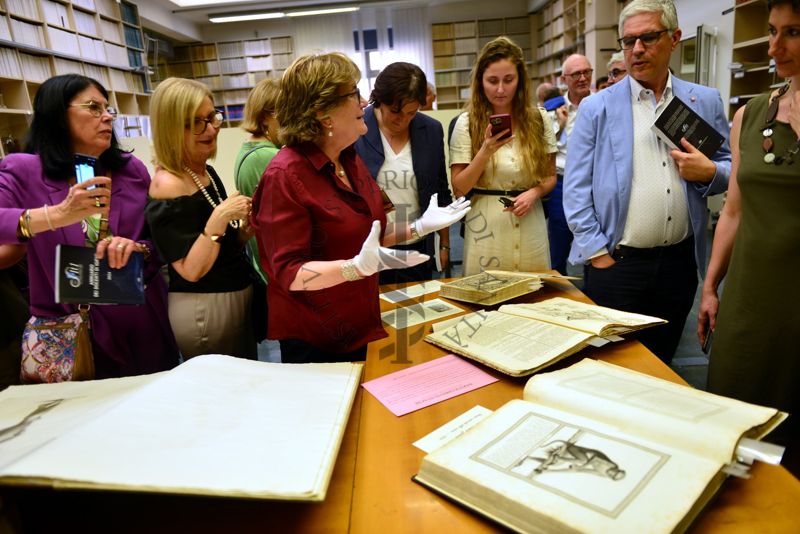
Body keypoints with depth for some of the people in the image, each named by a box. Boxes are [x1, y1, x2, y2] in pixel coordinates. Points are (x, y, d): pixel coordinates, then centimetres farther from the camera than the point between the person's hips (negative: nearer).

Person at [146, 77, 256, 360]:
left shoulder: (206, 172, 6)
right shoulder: (168, 184, -19)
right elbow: (191, 270, -22)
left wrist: (247, 227, -4)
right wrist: (219, 217, -29)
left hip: (237, 295, 9)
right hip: (204, 308, -8)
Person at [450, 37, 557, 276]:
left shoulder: (539, 119, 2)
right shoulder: (467, 122, -4)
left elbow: (550, 176, 11)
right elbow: (459, 189, -5)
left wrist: (534, 192, -11)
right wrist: (486, 151, -19)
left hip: (530, 226, 2)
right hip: (486, 228, -2)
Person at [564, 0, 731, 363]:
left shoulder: (705, 102, 7)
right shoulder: (596, 108, -1)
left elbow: (732, 168, 13)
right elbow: (576, 188, -4)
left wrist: (710, 173, -11)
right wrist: (597, 253, -10)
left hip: (679, 262, 3)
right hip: (615, 262, -3)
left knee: (660, 363, 17)